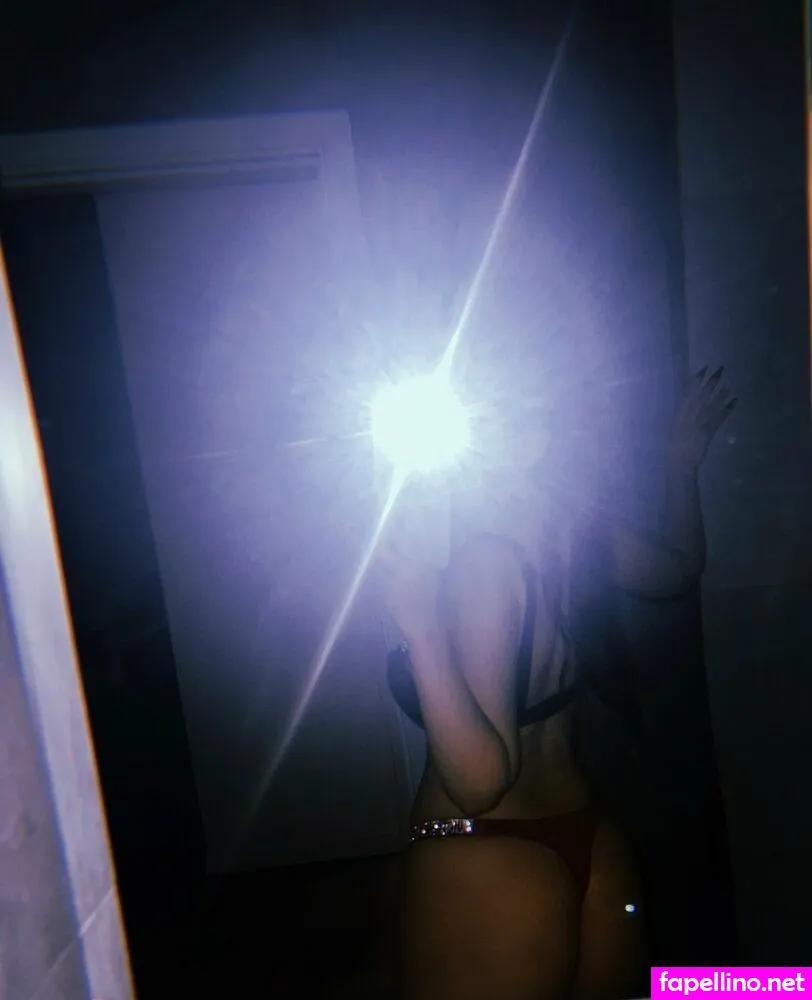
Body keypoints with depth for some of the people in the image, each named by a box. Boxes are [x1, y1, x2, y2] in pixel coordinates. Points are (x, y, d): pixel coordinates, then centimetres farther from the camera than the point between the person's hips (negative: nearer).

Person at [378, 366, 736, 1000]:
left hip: (486, 869, -6)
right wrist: (683, 464, 24)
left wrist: (419, 626, -37)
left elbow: (479, 778, -27)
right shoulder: (577, 526, -8)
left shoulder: (484, 561, -28)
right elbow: (679, 571, 14)